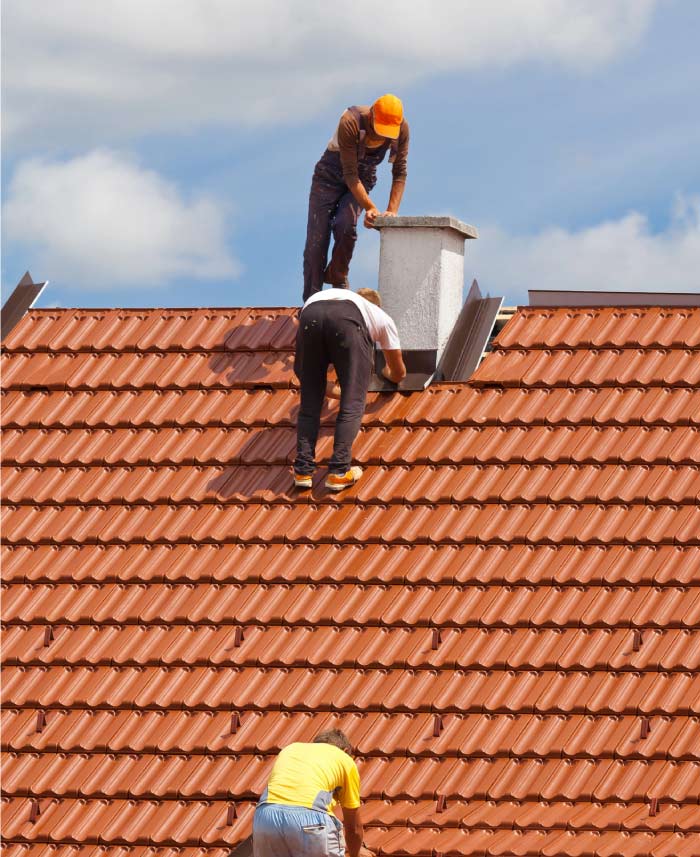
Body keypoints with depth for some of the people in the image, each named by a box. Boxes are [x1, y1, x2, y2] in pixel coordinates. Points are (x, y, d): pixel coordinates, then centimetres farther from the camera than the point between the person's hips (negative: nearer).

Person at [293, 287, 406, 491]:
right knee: (352, 405, 8)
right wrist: (388, 373, 73)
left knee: (309, 403, 15)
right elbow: (399, 374, 49)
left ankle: (303, 472, 8)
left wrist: (338, 391, 66)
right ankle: (339, 472, -1)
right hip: (348, 321, -3)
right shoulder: (381, 317, 41)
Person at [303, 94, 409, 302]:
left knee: (345, 224, -24)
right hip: (332, 173, -2)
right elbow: (350, 175, -30)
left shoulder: (401, 129, -21)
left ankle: (337, 277, 1)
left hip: (364, 177, 2)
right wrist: (370, 208, -35)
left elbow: (399, 173, -13)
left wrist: (392, 211, -24)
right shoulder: (350, 123, -32)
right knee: (317, 239, -10)